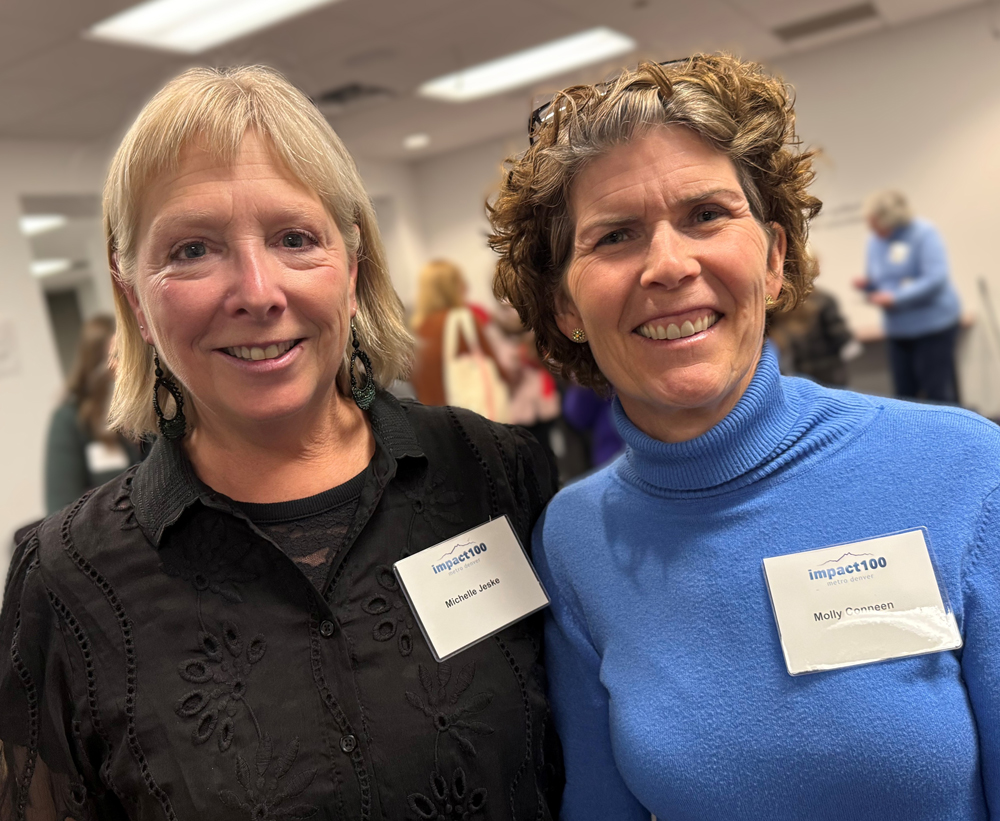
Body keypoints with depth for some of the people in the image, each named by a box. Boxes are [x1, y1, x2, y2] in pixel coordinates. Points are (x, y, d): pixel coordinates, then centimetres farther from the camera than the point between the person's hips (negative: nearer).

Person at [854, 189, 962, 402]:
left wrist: (895, 297, -24)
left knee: (938, 393, -3)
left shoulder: (923, 233, -12)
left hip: (933, 324, -6)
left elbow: (936, 278, -21)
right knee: (905, 395, 7)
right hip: (898, 329, 6)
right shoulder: (875, 241, 7)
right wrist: (866, 284, -5)